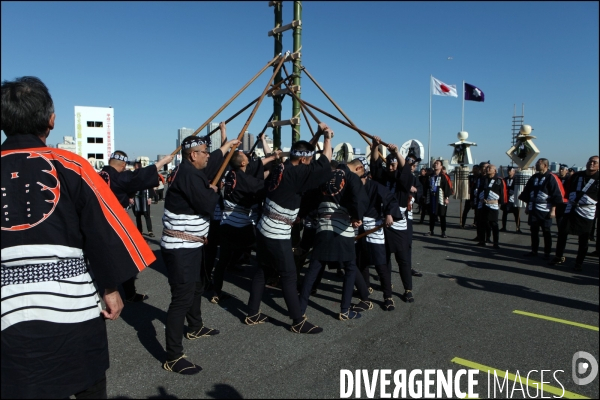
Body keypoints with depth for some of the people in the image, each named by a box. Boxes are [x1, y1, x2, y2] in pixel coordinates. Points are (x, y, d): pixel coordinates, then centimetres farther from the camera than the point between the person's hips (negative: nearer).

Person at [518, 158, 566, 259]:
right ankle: (534, 251, 20)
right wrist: (527, 206, 14)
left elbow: (556, 195, -10)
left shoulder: (551, 178, -8)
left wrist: (553, 210, -13)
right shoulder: (534, 177, 10)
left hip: (545, 210, -5)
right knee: (534, 231, 10)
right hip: (533, 209, 6)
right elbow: (527, 192, 16)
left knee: (546, 232, 5)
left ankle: (547, 253, 14)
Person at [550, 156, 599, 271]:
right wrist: (571, 198, 8)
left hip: (587, 213, -4)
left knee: (583, 239, 4)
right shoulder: (576, 175, 8)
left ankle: (579, 263, 15)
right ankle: (559, 257, 19)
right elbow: (567, 189, 17)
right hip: (571, 210, 4)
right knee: (562, 232, 5)